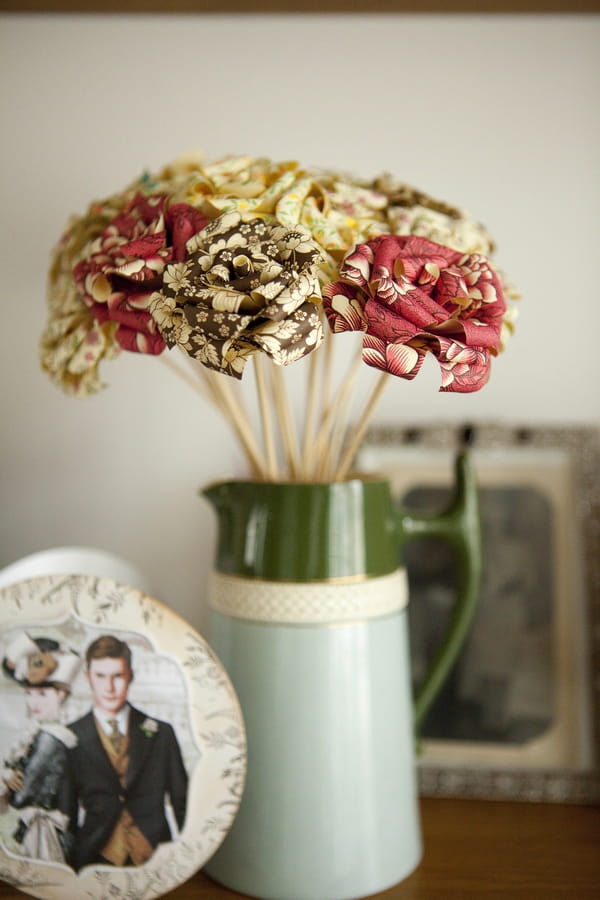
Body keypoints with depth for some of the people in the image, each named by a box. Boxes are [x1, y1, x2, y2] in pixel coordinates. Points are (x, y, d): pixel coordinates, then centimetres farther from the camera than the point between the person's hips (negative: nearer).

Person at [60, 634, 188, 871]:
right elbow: (67, 813, 9)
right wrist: (70, 866, 6)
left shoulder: (160, 733, 7)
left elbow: (182, 803, 11)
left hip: (156, 857, 0)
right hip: (96, 859, 0)